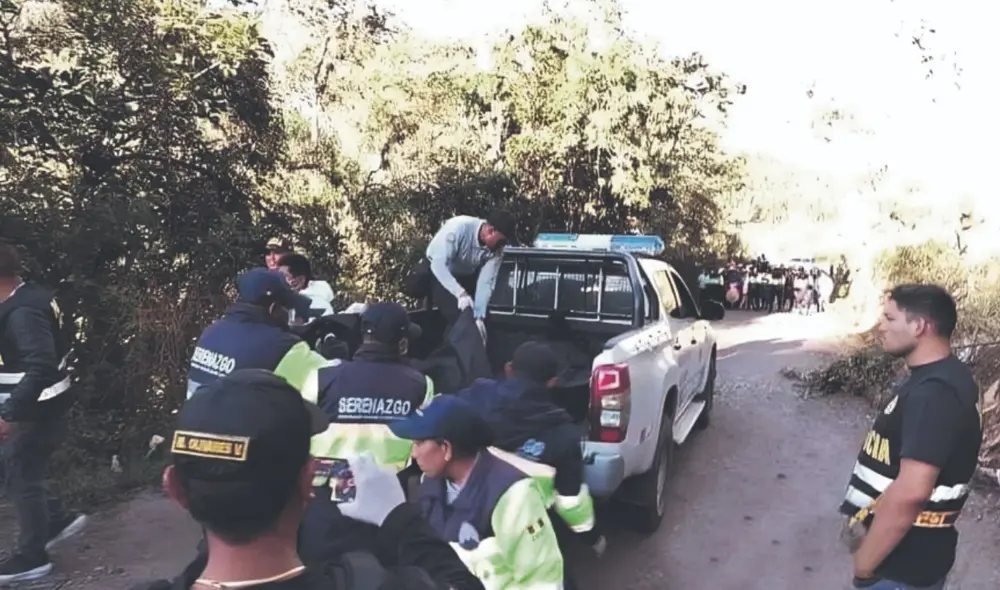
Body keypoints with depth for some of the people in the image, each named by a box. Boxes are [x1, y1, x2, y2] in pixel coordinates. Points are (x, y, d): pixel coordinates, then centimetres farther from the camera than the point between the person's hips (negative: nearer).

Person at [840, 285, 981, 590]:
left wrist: (864, 562, -23)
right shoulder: (935, 380, 7)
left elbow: (910, 492, -34)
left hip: (904, 564, -9)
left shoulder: (933, 393, -27)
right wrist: (867, 519, 14)